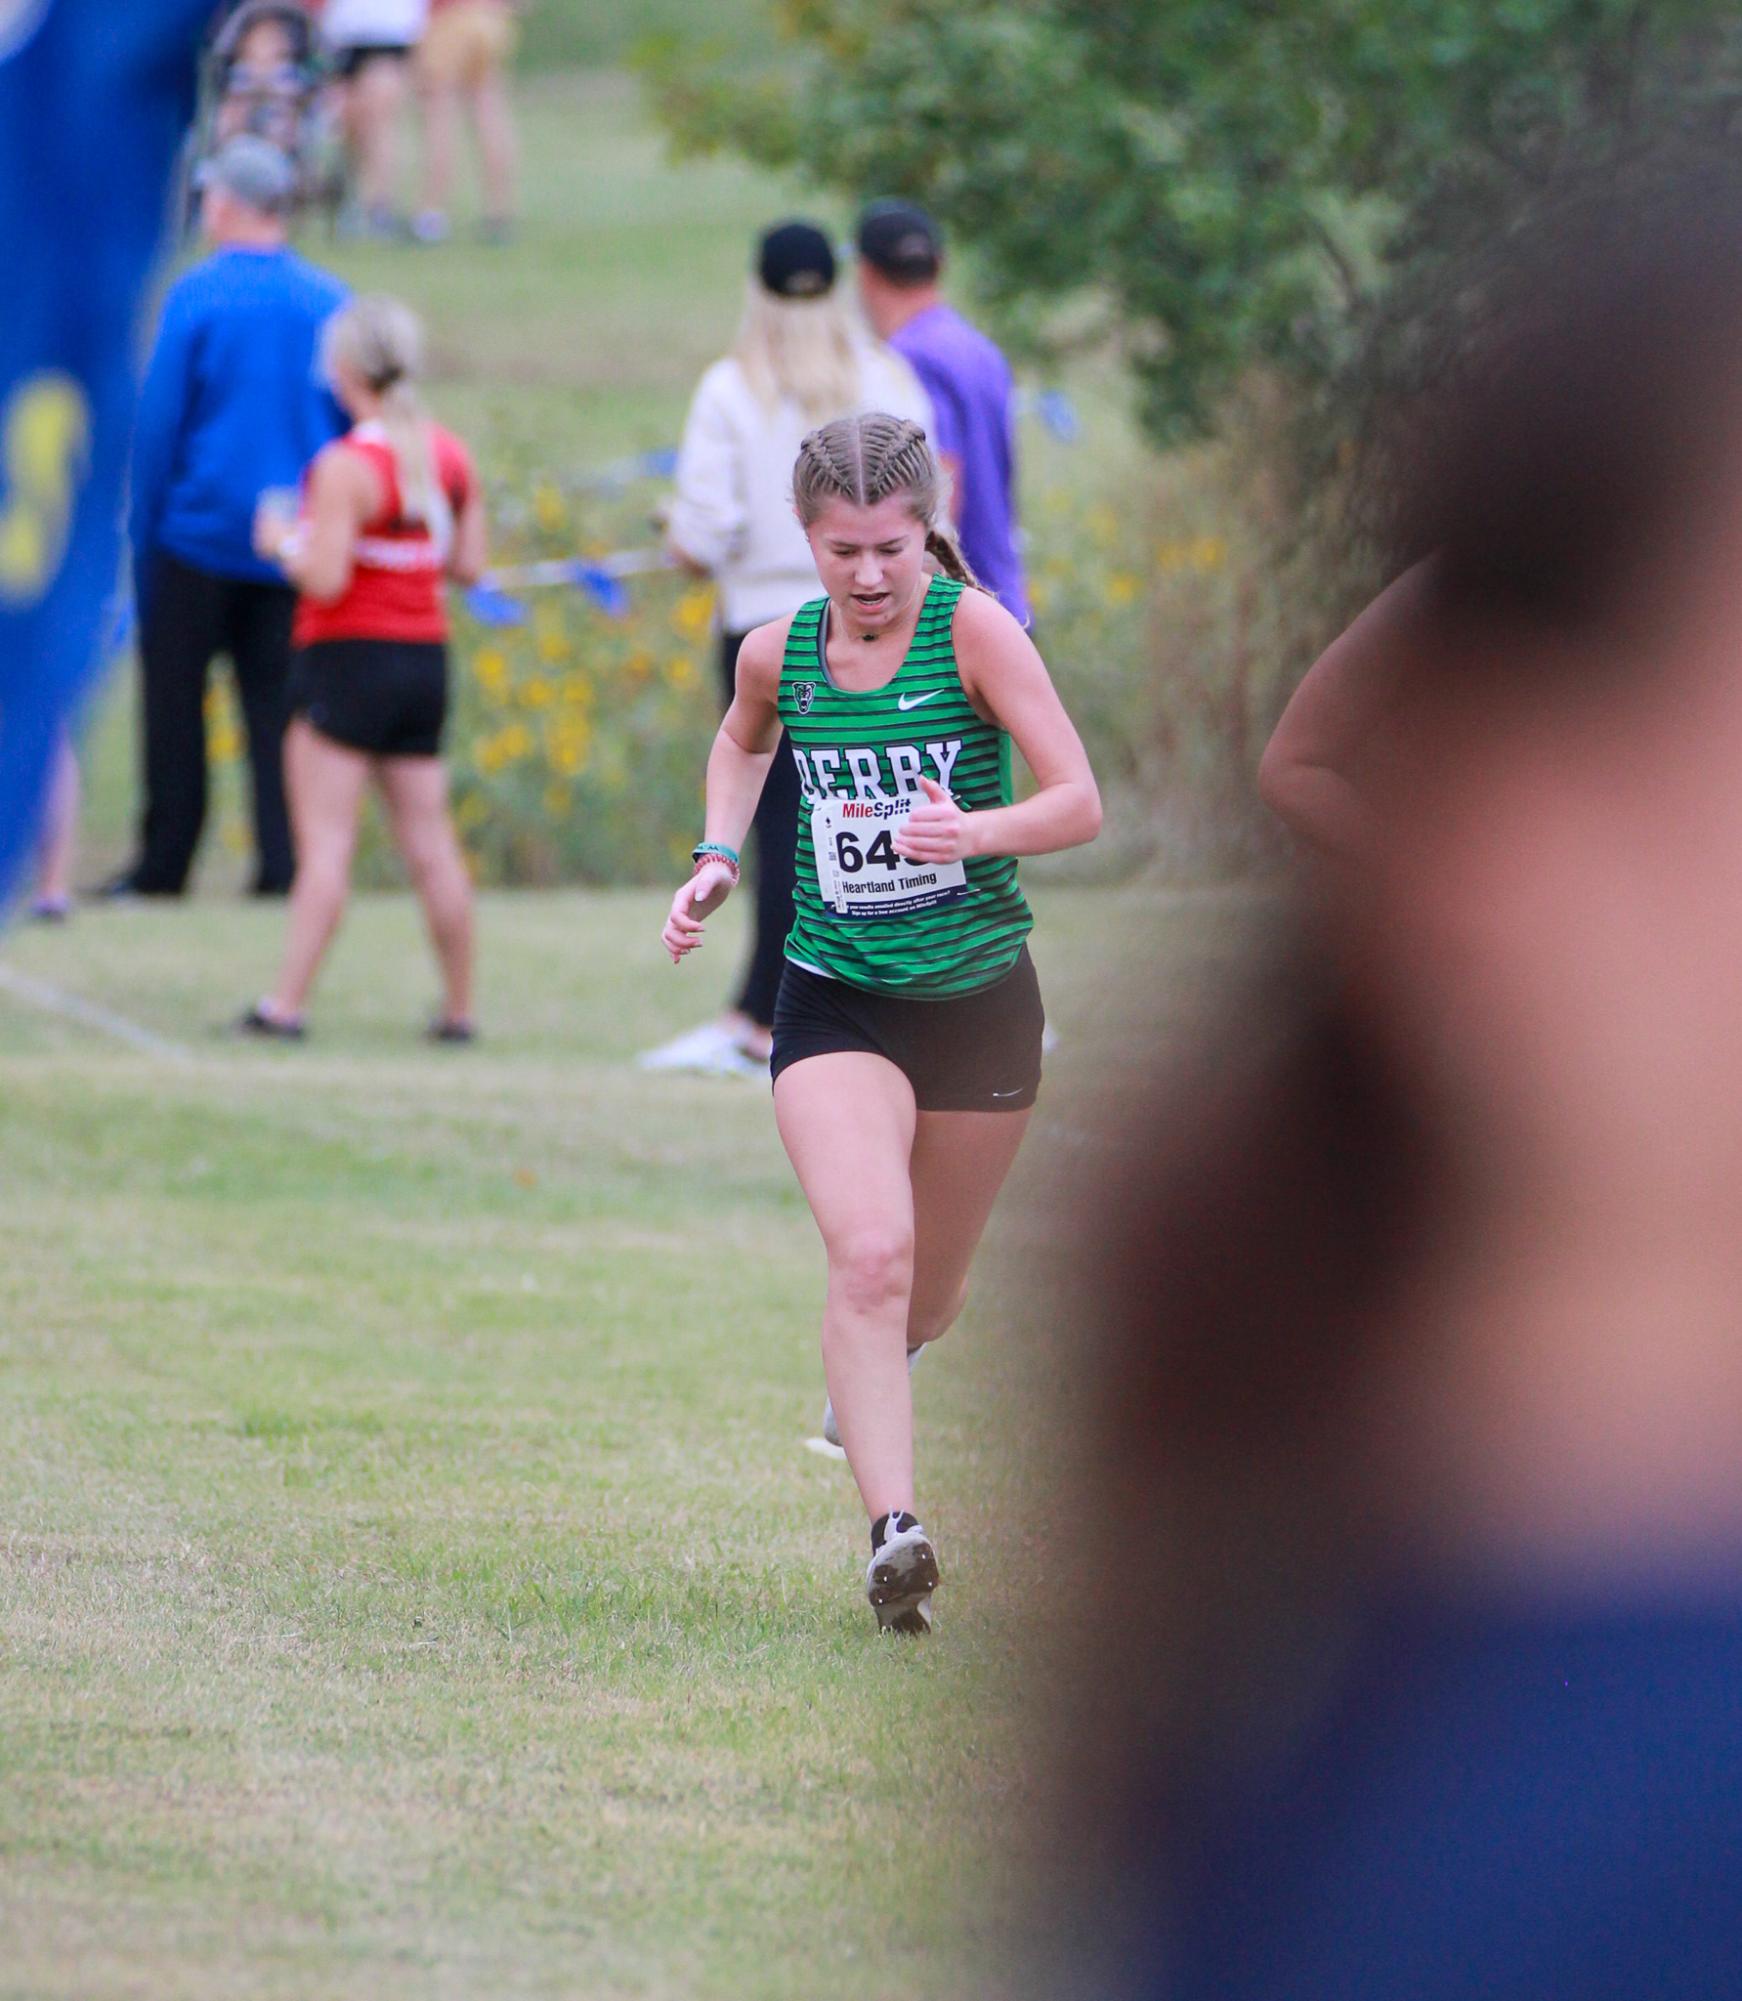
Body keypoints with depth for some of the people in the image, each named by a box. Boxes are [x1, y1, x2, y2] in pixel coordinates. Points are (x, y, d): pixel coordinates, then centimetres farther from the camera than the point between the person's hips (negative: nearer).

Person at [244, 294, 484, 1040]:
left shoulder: (346, 467, -16)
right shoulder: (450, 456, 6)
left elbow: (326, 579, -20)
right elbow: (469, 564, 9)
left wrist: (282, 543, -2)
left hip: (349, 654, -6)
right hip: (425, 656, 6)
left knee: (326, 843, -7)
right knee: (430, 843, 9)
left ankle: (287, 1002, -9)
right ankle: (459, 1004, 12)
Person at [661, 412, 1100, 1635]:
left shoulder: (974, 629, -13)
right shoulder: (779, 654, -1)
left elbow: (1081, 803, -17)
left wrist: (978, 830, -36)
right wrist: (717, 862, 10)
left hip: (980, 1000, -1)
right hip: (836, 1003, 1)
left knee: (929, 1295, 17)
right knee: (870, 1254, -23)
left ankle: (875, 1364, 54)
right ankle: (896, 1535, -29)